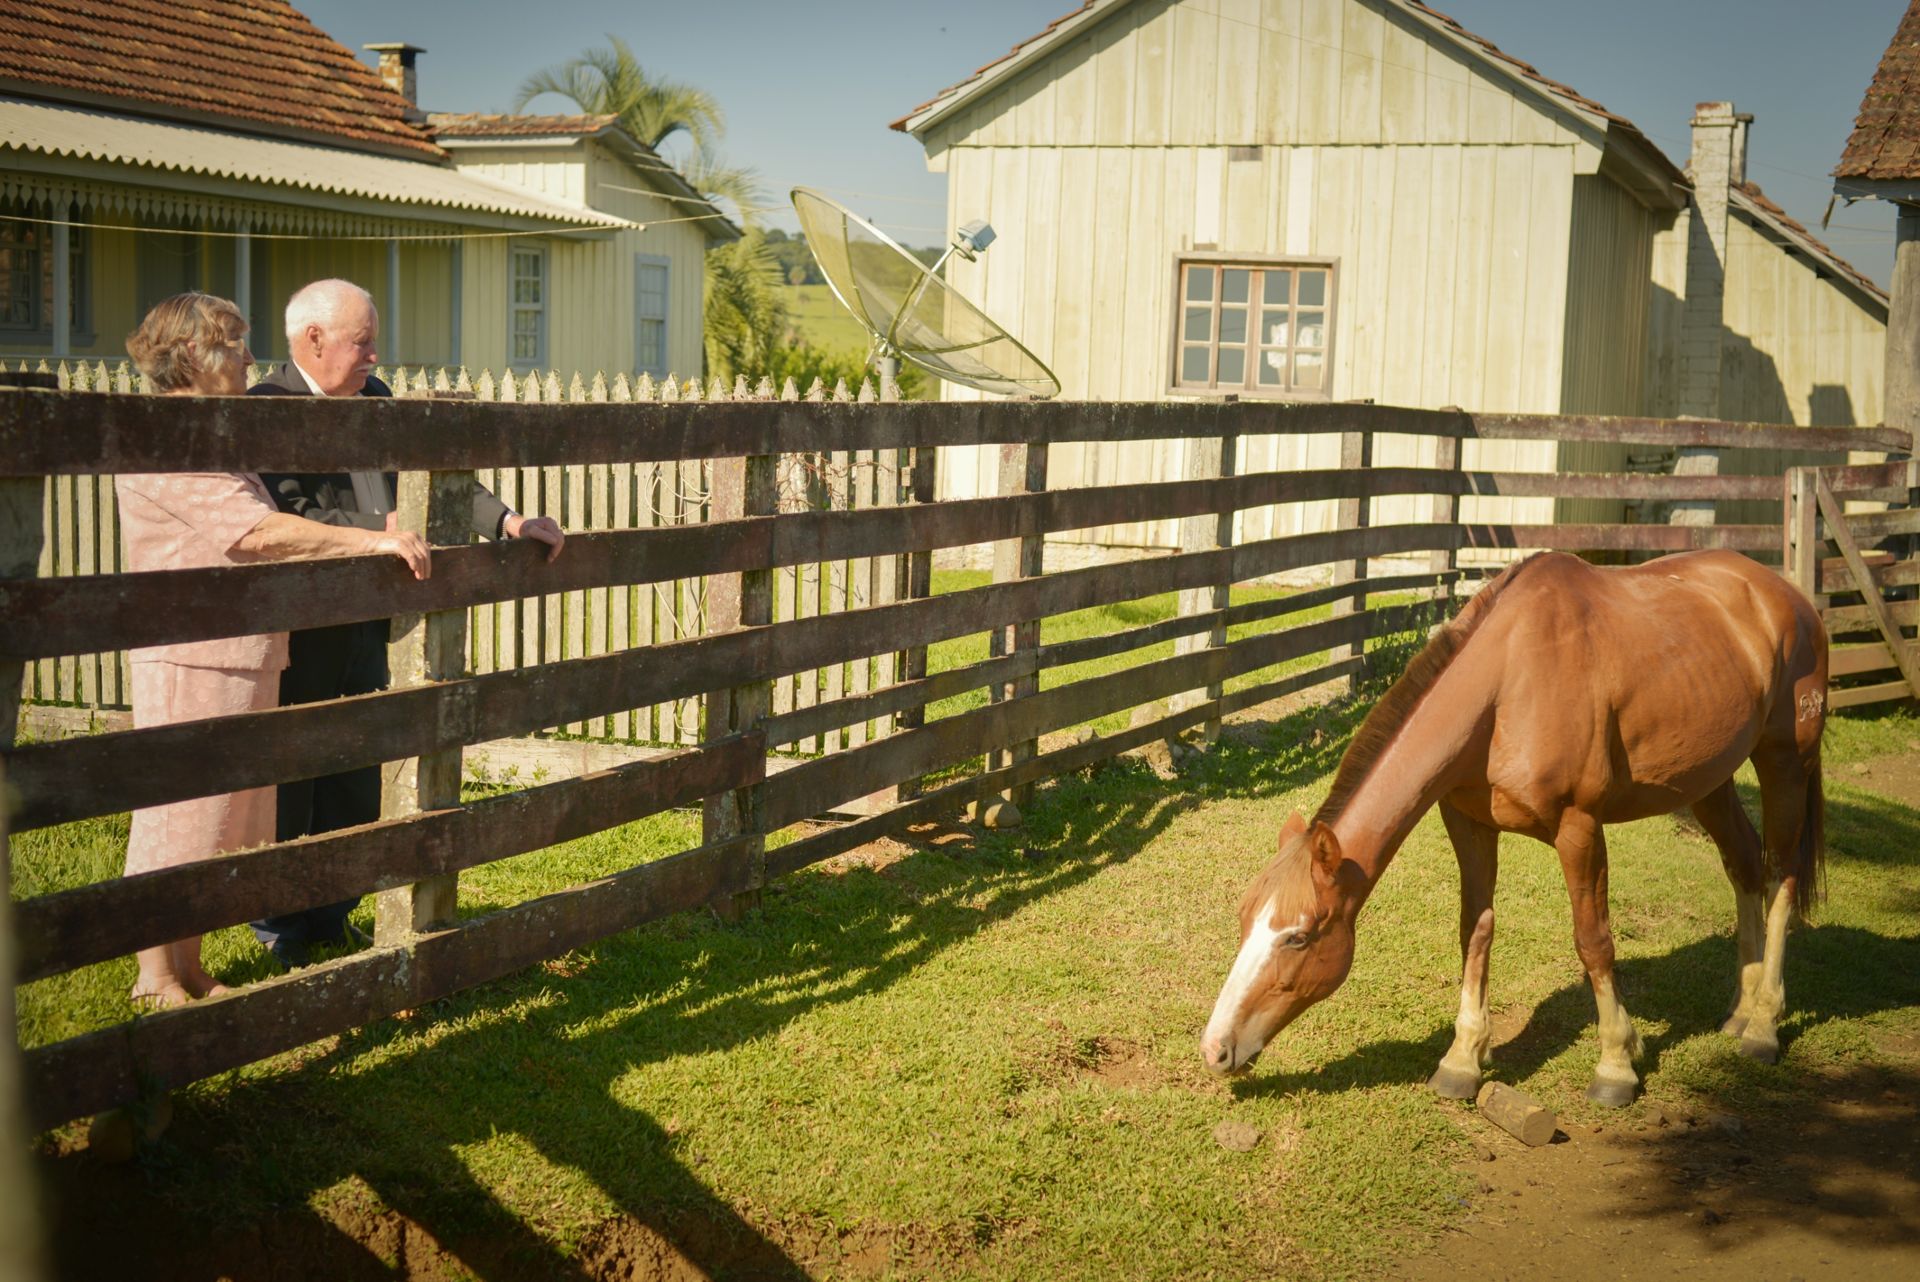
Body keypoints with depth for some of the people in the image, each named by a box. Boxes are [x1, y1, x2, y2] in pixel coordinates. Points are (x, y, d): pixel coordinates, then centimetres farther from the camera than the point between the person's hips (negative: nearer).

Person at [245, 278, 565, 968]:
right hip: (296, 635, -7)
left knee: (356, 783, 15)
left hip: (363, 631, 7)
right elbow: (284, 521, -24)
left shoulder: (374, 398, 9)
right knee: (286, 784, 6)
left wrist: (508, 521, -5)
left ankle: (331, 916, 29)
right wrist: (380, 531, -29)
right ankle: (280, 933, 20)